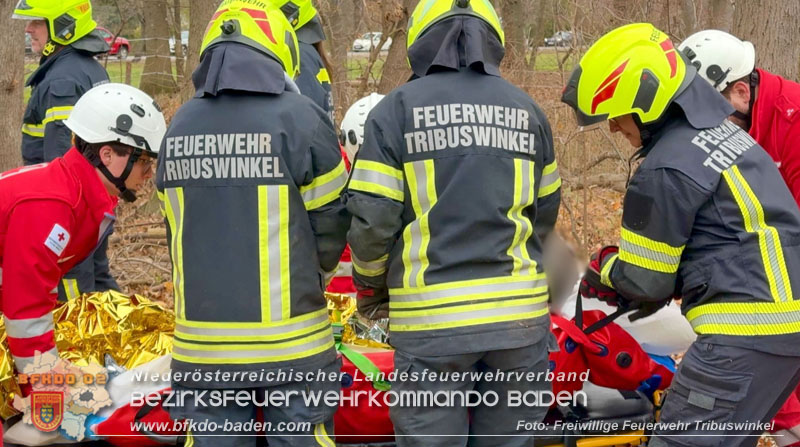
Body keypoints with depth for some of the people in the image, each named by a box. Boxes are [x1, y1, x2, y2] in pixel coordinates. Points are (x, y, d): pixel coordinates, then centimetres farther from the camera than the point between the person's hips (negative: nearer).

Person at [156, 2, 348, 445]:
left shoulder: (179, 127, 4)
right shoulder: (298, 116, -10)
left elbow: (178, 229, 9)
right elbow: (330, 222, -5)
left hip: (202, 342, 4)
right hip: (289, 341, -4)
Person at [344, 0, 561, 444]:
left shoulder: (396, 109, -3)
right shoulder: (527, 110, 8)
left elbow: (371, 218, -6)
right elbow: (544, 213, 13)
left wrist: (370, 286, 11)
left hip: (432, 318, -3)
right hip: (518, 313, 3)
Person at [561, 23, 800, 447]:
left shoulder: (666, 169, -14)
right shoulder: (722, 129, 15)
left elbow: (646, 278, -6)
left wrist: (604, 269, 15)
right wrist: (655, 294, 21)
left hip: (745, 333, -10)